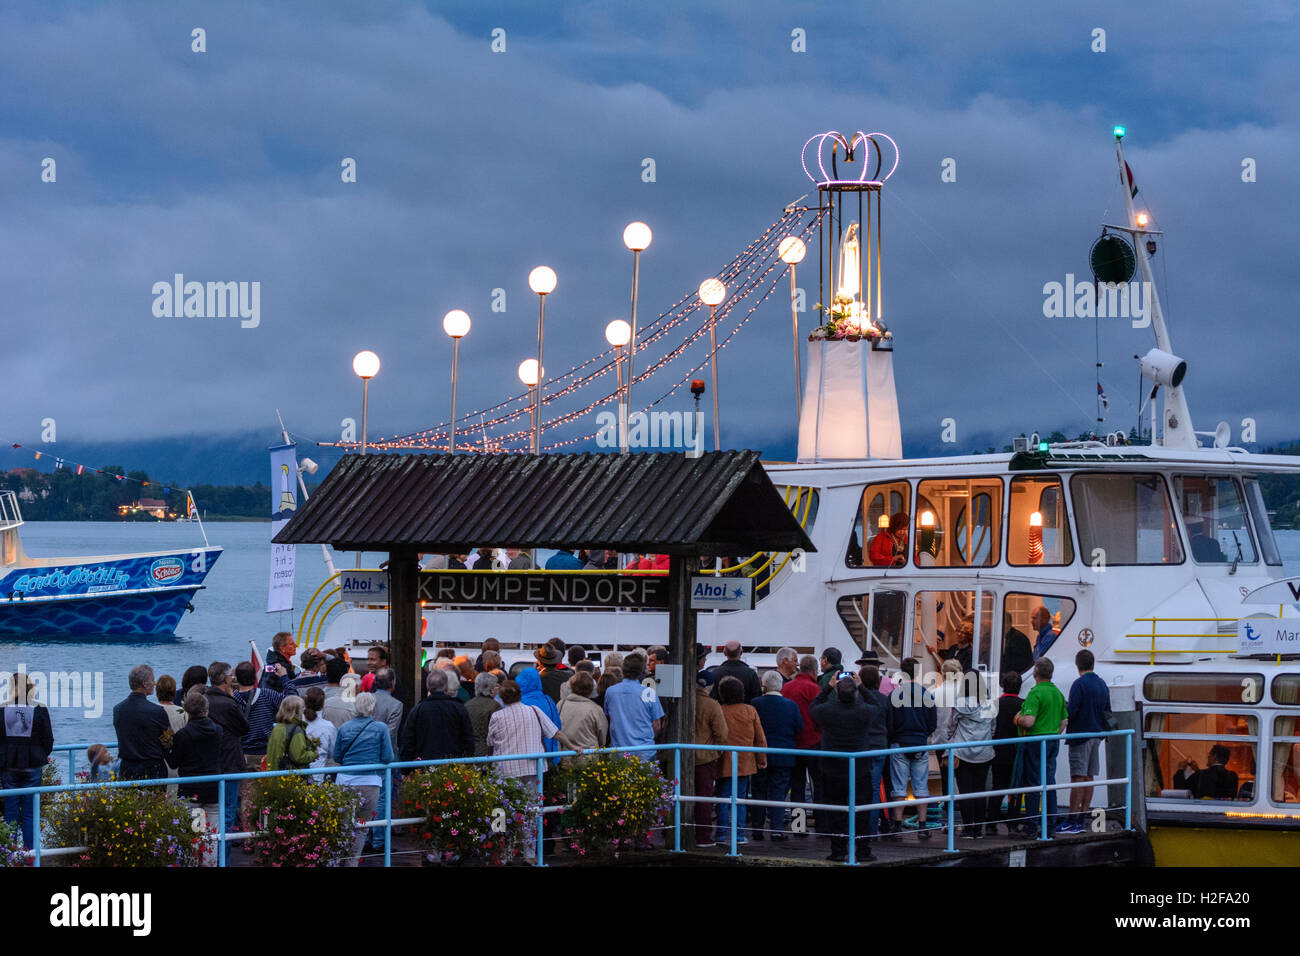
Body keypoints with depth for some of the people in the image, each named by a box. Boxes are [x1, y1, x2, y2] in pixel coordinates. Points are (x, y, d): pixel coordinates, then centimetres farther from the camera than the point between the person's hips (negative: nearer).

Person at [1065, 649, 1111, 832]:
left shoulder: (1080, 684, -13)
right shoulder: (1102, 685, 11)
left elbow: (1070, 712, -20)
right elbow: (1107, 712, 16)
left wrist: (1063, 705, -1)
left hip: (1080, 736, -7)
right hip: (1096, 735, 7)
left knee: (1077, 779, -7)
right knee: (1088, 778, 9)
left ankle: (1073, 822, -8)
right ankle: (1082, 821, 11)